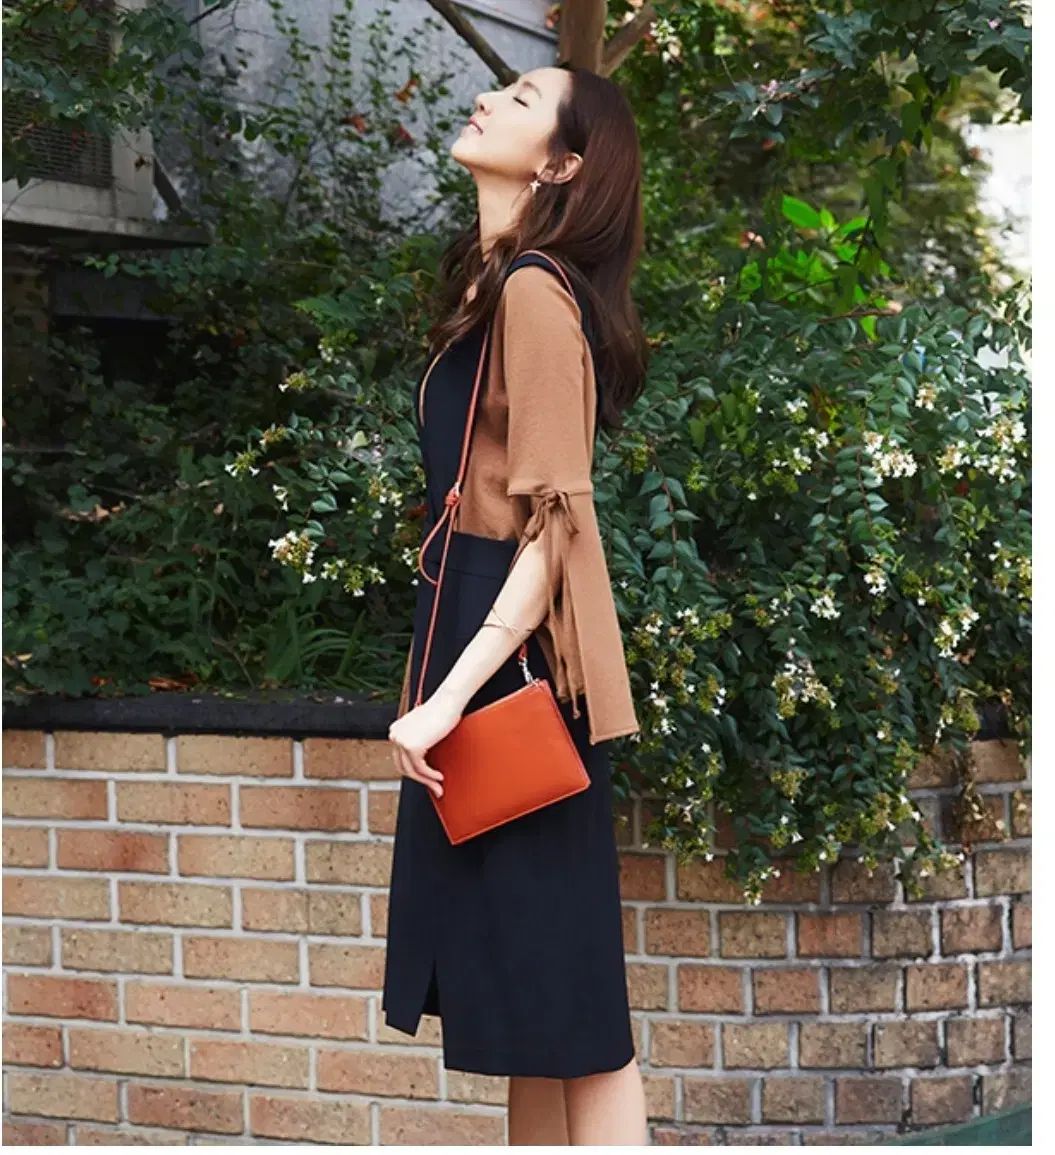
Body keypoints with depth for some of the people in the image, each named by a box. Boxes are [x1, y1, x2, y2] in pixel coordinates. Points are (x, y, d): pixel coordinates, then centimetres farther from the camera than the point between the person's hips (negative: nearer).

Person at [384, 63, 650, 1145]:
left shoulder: (535, 293, -14)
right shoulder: (494, 285, 16)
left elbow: (551, 528, -19)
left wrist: (450, 696, -23)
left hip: (518, 662, -10)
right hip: (485, 648, 10)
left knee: (561, 997, -7)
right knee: (520, 1007, 12)